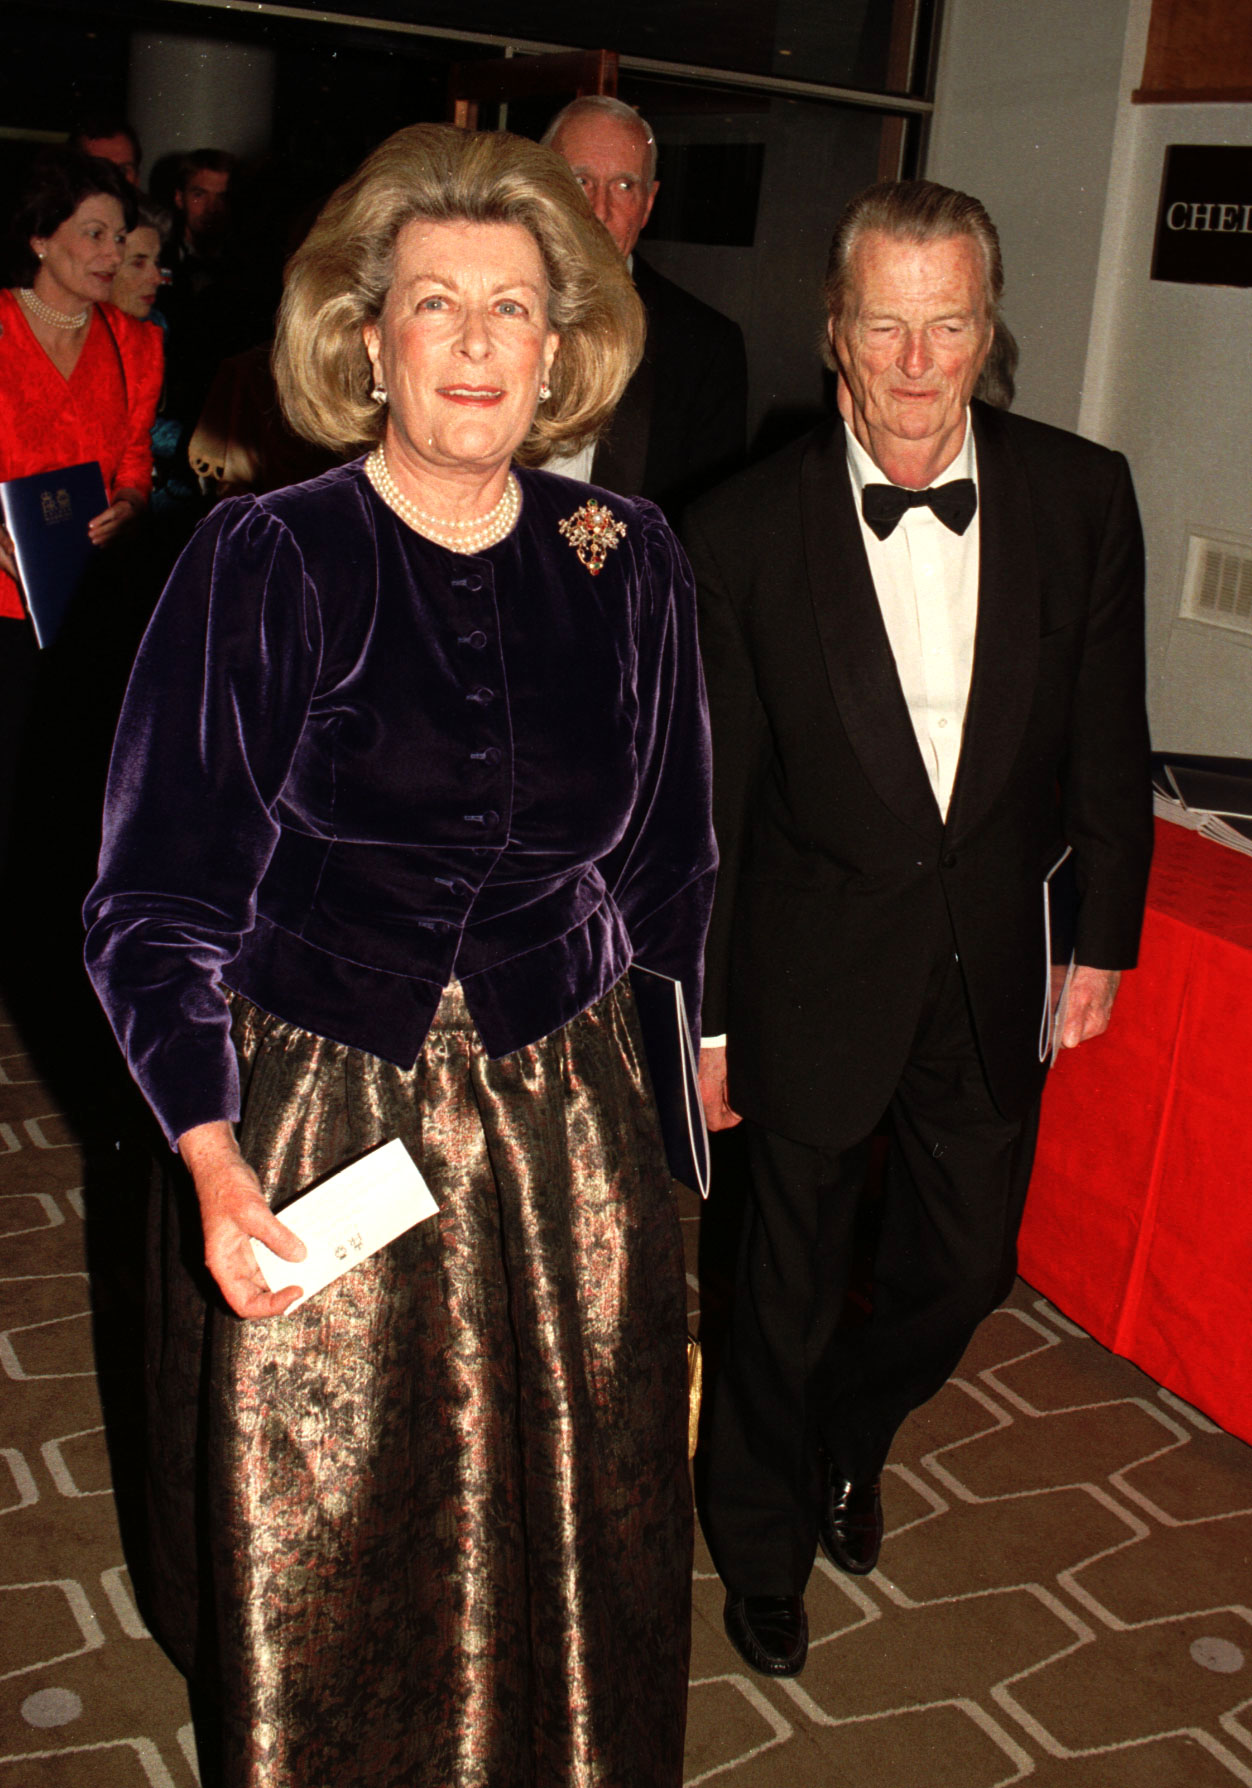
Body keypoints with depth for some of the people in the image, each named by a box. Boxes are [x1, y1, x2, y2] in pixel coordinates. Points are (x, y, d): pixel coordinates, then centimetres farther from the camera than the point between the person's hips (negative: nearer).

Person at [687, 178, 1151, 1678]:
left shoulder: (1080, 498, -7)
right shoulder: (746, 534, -14)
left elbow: (1107, 742, 3)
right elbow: (708, 800, -8)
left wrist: (1101, 937, 6)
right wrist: (702, 1018, -5)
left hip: (995, 973, 3)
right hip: (815, 977, -3)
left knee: (964, 1265, 18)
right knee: (789, 1284, 13)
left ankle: (848, 1444, 52)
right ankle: (764, 1541, 42)